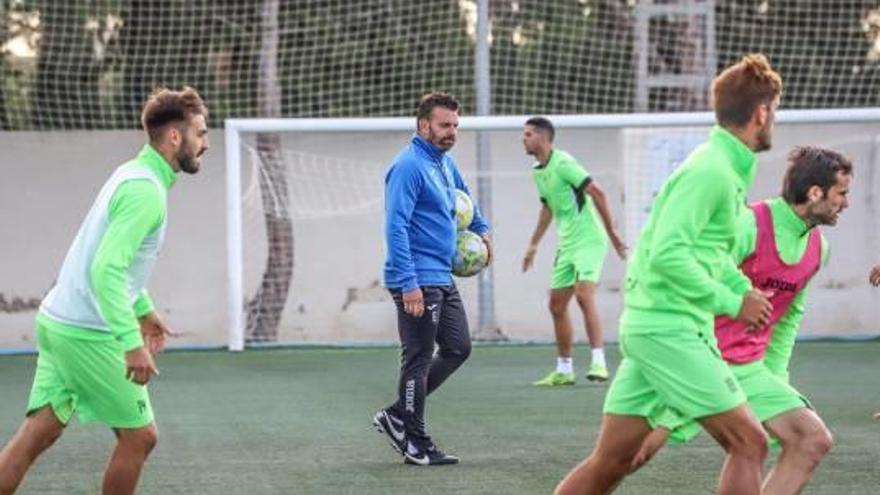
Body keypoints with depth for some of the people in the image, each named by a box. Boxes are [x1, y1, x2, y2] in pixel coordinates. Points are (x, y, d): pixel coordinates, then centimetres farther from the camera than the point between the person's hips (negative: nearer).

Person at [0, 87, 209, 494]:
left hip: (58, 320, 9)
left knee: (39, 433, 5)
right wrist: (132, 343, -29)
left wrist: (144, 310, 33)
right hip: (89, 334, -9)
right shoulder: (145, 192, -17)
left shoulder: (131, 175, 14)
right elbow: (107, 270, -26)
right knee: (139, 436, 3)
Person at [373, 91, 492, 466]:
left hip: (443, 280, 10)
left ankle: (397, 416, 19)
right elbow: (396, 227, -22)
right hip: (419, 283, -10)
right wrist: (408, 284, -26)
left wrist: (481, 229, 39)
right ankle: (416, 445, 6)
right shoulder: (409, 166, -16)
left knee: (458, 349, 12)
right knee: (419, 360, -3)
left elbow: (463, 196, 37)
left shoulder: (445, 162, 13)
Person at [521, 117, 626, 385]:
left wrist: (611, 232, -17)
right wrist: (534, 244, 30)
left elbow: (596, 192, -19)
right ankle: (564, 370, 17)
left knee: (584, 295, -23)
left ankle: (598, 363, -24)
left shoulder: (563, 163, -15)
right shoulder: (537, 171, 11)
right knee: (556, 305, 8)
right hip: (567, 244, 9)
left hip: (588, 240, -9)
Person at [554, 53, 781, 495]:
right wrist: (731, 303, -16)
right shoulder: (710, 170, -16)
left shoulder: (729, 169, 15)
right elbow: (667, 255, -23)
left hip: (649, 325, 10)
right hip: (669, 329, -10)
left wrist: (744, 290, 10)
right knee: (748, 444, -6)